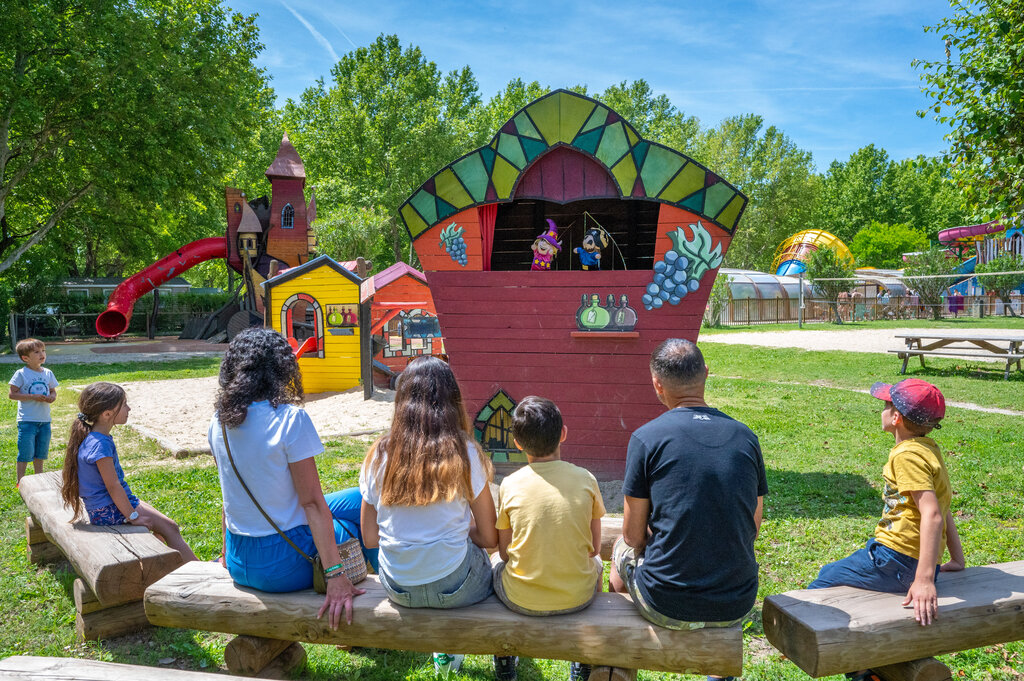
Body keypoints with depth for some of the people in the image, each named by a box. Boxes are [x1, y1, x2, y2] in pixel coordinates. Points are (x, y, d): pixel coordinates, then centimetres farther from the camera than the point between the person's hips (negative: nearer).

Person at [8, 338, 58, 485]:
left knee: (41, 451, 16)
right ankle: (20, 481, 11)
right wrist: (33, 397, -20)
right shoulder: (21, 374, -9)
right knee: (26, 452, -2)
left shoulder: (48, 373, 6)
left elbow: (53, 390, 16)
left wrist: (52, 397, -8)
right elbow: (12, 394, -10)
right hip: (27, 421, -5)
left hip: (44, 420, 5)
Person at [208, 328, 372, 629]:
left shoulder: (219, 422, 0)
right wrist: (336, 576, -19)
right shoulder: (290, 419, -19)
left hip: (238, 564, 7)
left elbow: (233, 494, 11)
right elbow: (312, 502, -21)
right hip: (283, 567, -7)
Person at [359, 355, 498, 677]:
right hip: (454, 589, -4)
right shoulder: (464, 454, -13)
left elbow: (370, 538, 2)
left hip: (397, 590, 4)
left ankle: (445, 649, 31)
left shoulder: (379, 454, -6)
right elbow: (489, 538, -5)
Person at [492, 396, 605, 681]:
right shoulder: (585, 479, -9)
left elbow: (504, 551, 0)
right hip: (578, 598, 1)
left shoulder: (510, 485, -11)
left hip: (521, 600, -1)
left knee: (496, 562, 31)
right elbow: (594, 548, 1)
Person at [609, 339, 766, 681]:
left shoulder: (646, 438, -12)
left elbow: (634, 535, -5)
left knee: (623, 548, 26)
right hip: (736, 607, 3)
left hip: (668, 607, -3)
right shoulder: (745, 436, -1)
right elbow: (753, 526, 8)